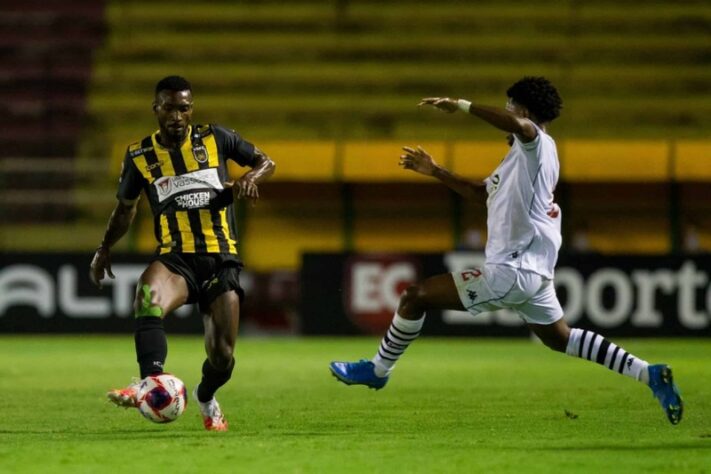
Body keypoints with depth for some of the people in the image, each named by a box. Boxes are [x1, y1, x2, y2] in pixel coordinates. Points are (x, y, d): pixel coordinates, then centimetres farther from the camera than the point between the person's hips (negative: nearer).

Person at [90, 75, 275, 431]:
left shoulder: (214, 139, 5)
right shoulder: (140, 155, 6)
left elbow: (265, 162, 14)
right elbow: (126, 207, 22)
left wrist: (250, 178, -8)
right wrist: (104, 248, 15)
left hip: (221, 258, 0)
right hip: (175, 257, 0)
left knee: (222, 355, -6)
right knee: (148, 298, -37)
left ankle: (206, 398, 29)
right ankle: (152, 382, -52)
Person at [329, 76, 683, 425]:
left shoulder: (538, 145, -10)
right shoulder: (521, 156, 20)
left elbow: (517, 125, -36)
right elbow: (482, 193, 33)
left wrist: (461, 106, -31)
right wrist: (436, 172, 29)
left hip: (511, 270, -11)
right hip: (533, 273, 11)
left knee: (415, 297, -3)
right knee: (561, 339, 22)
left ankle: (377, 371, 11)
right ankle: (649, 374, 17)